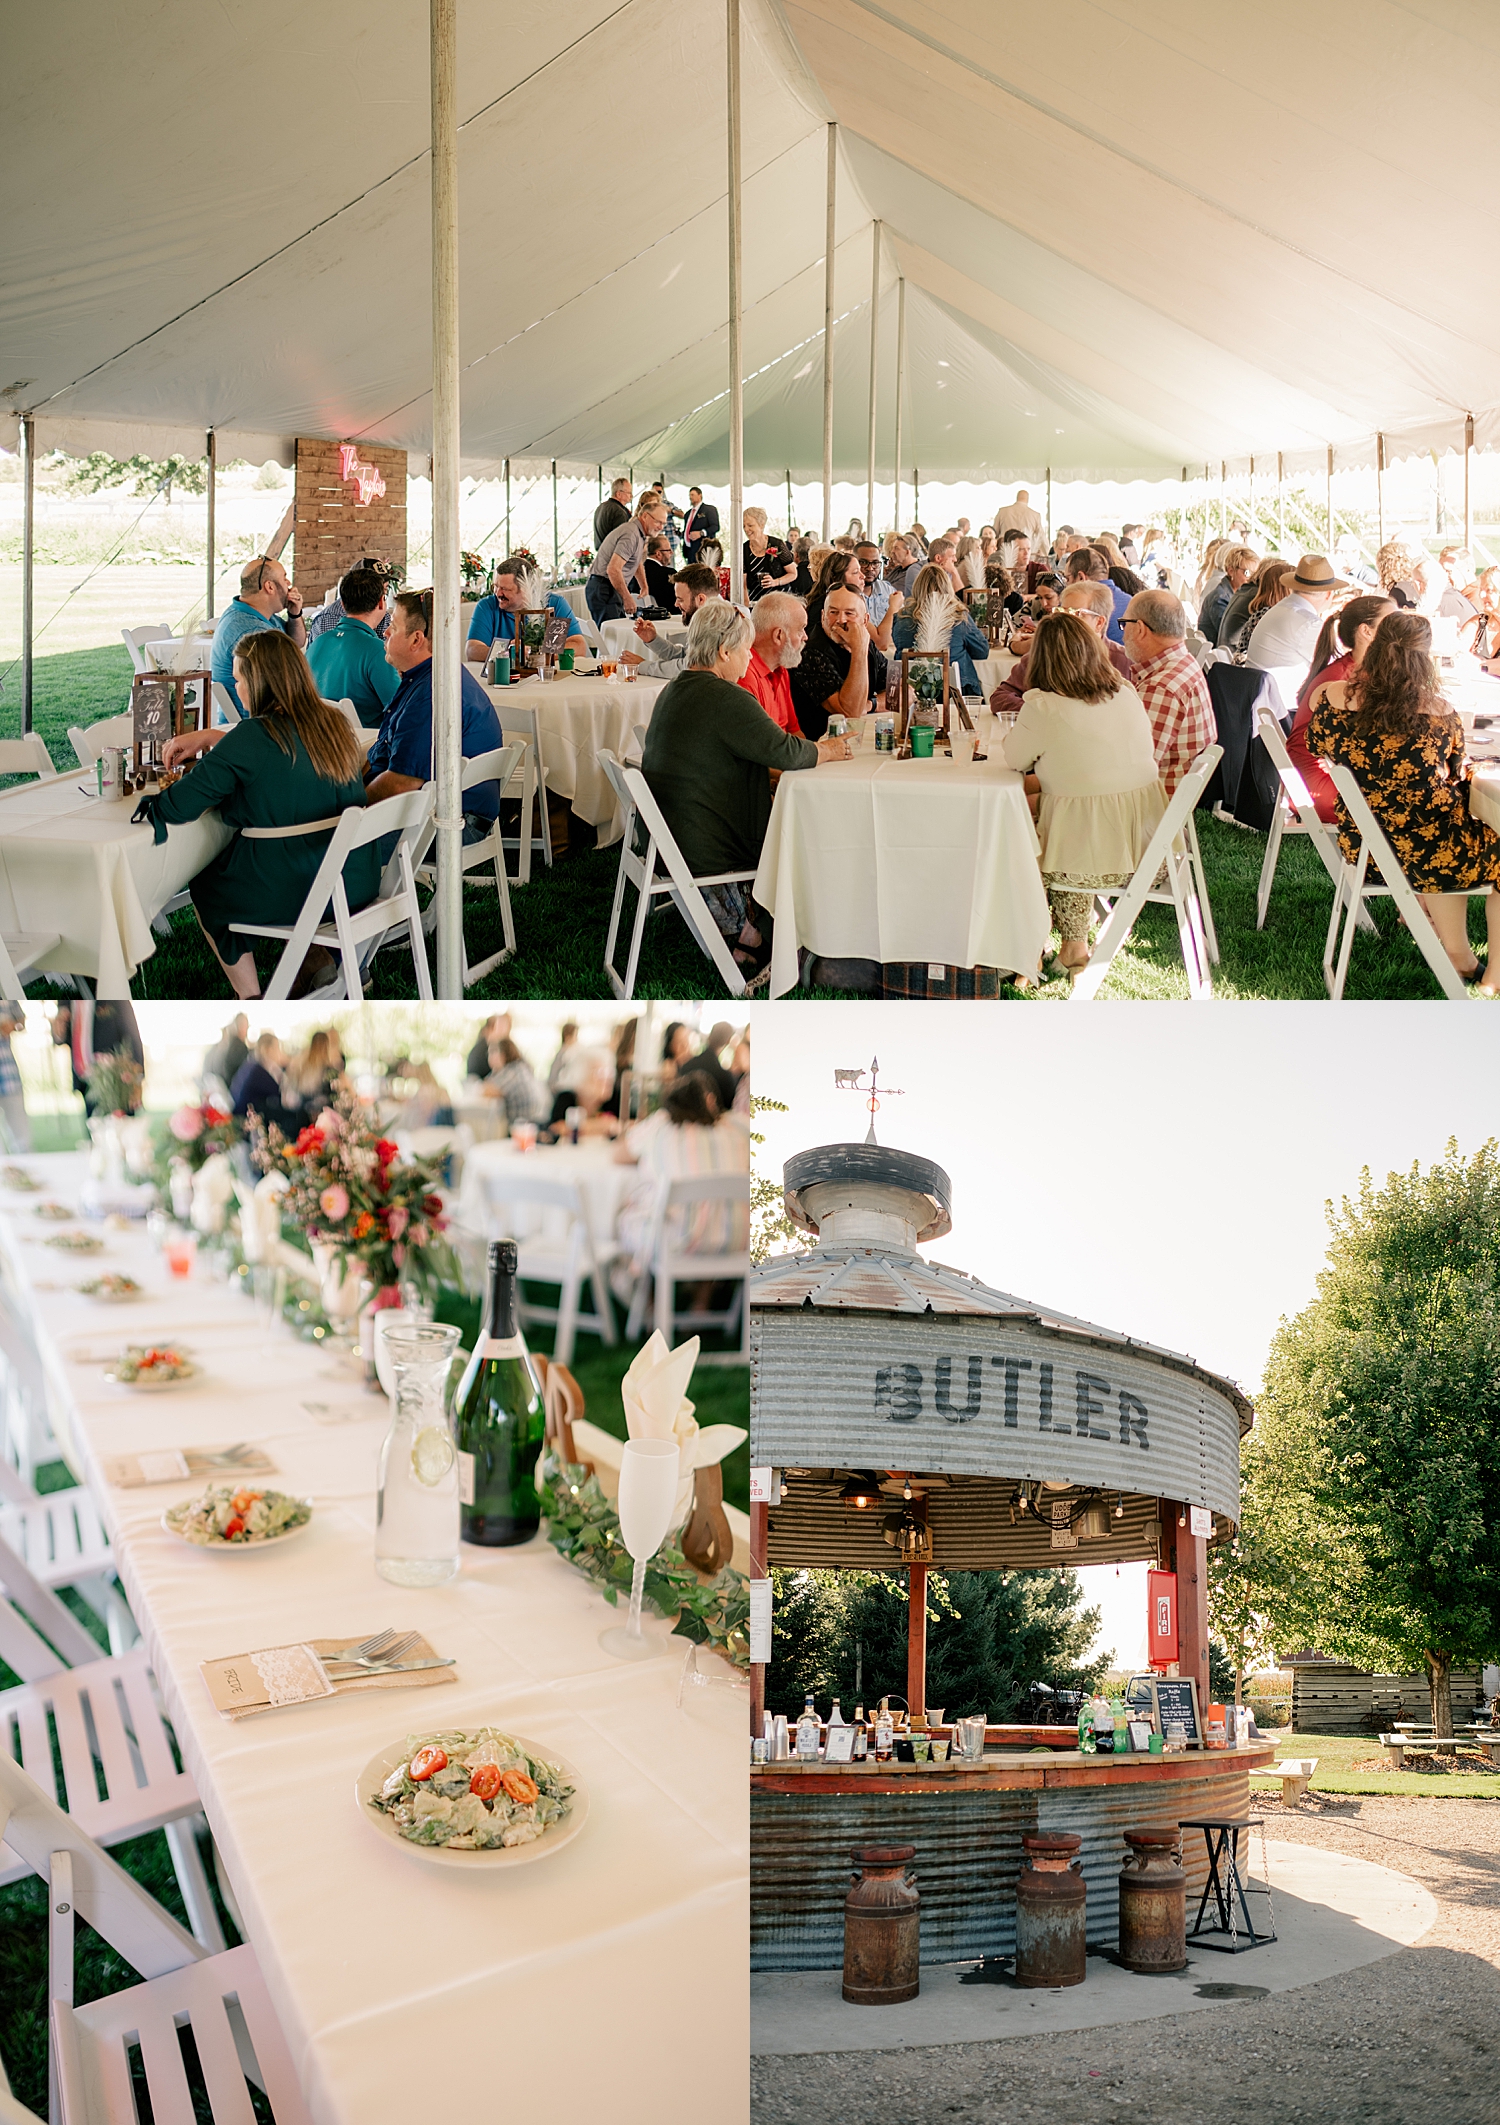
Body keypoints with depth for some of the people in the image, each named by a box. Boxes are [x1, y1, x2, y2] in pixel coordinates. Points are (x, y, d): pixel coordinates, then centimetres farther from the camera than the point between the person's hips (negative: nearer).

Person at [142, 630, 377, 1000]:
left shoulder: (251, 736, -17)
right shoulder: (331, 723, 3)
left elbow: (175, 809, -15)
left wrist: (152, 799, 6)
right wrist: (211, 737, 22)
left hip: (294, 890, -7)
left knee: (205, 887, 24)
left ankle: (251, 998, 23)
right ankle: (317, 962, 20)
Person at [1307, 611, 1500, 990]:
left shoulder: (1331, 696, -12)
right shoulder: (1440, 713, -19)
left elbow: (1317, 747, 9)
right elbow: (1458, 776, -3)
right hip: (1431, 855, -5)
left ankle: (1459, 956, 40)